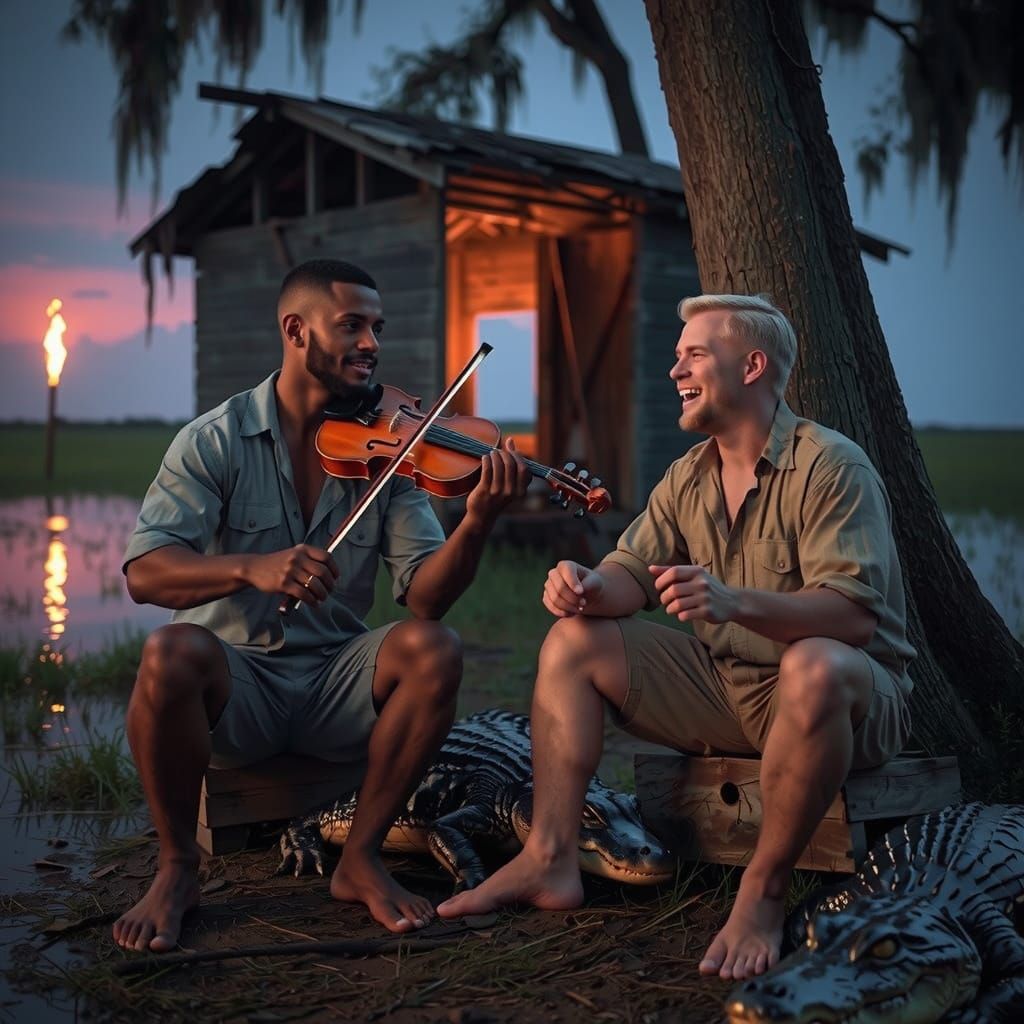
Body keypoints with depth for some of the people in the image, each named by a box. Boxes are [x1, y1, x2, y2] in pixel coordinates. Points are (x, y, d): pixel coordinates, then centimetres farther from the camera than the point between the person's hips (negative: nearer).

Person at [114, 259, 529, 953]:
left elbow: (424, 596, -9)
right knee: (173, 651, -33)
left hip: (337, 683, 2)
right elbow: (144, 572, -16)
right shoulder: (215, 441, -5)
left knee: (435, 650, -25)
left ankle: (363, 856, -7)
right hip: (236, 680, -2)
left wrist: (479, 521, -28)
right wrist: (250, 568, -35)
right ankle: (177, 866, -8)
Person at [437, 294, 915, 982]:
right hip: (723, 684, 7)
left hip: (841, 695, -7)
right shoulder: (689, 475, 8)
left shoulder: (831, 466, -16)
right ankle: (551, 860, -6)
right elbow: (633, 572, 3)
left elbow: (857, 614, -28)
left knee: (813, 666, -41)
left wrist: (735, 601, -44)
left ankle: (764, 892, -25)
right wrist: (589, 587, -22)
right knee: (574, 642, -2)